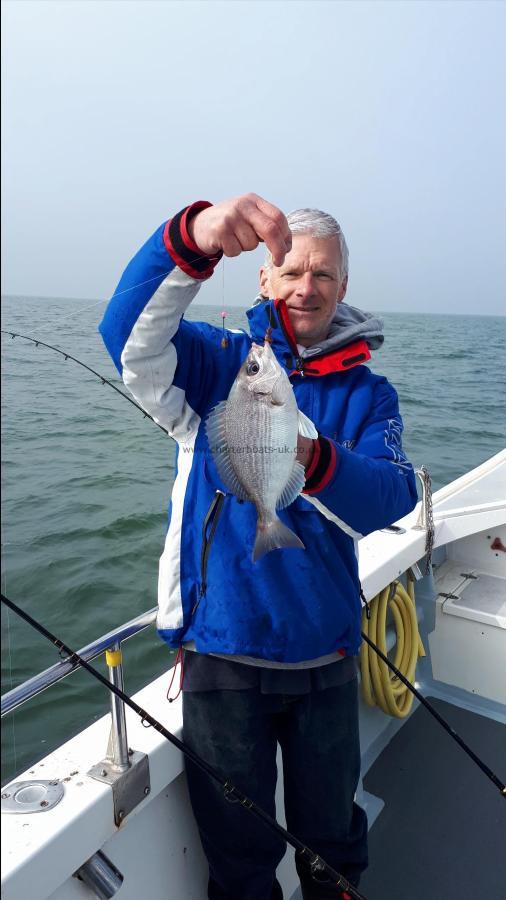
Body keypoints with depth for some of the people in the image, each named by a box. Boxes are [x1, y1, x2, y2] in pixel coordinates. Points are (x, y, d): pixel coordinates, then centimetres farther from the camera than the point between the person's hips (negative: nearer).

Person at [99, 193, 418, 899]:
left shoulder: (367, 393, 2)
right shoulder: (219, 362, -2)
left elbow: (392, 497, -14)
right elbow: (131, 334, -22)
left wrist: (312, 461, -35)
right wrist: (195, 238, -39)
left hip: (326, 655, 2)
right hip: (223, 650, -1)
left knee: (331, 834, 25)